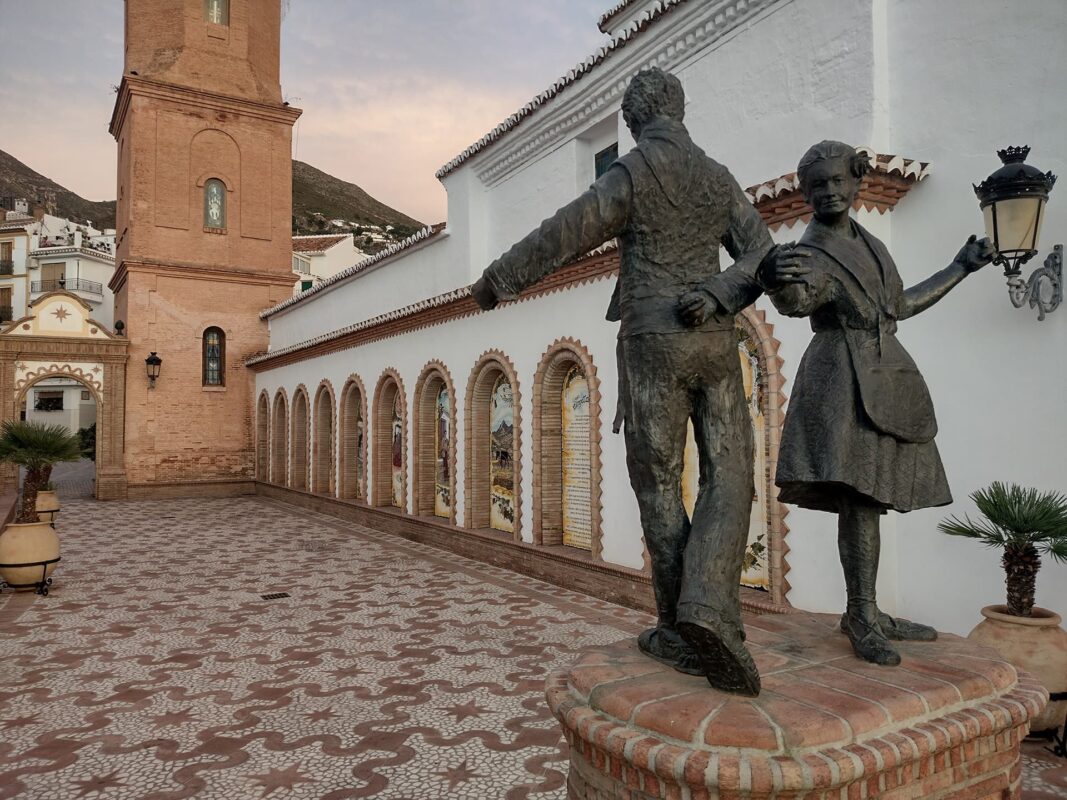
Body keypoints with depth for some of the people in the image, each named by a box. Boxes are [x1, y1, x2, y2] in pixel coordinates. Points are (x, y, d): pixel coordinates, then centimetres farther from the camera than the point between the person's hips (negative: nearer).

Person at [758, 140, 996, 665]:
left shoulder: (868, 243, 19)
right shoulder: (809, 256, -5)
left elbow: (900, 306, 29)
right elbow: (795, 301, -29)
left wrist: (960, 268, 36)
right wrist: (777, 280, -53)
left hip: (885, 380, 8)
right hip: (845, 380, -7)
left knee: (866, 499, 8)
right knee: (859, 498, -16)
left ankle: (863, 614, 15)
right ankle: (863, 615, -9)